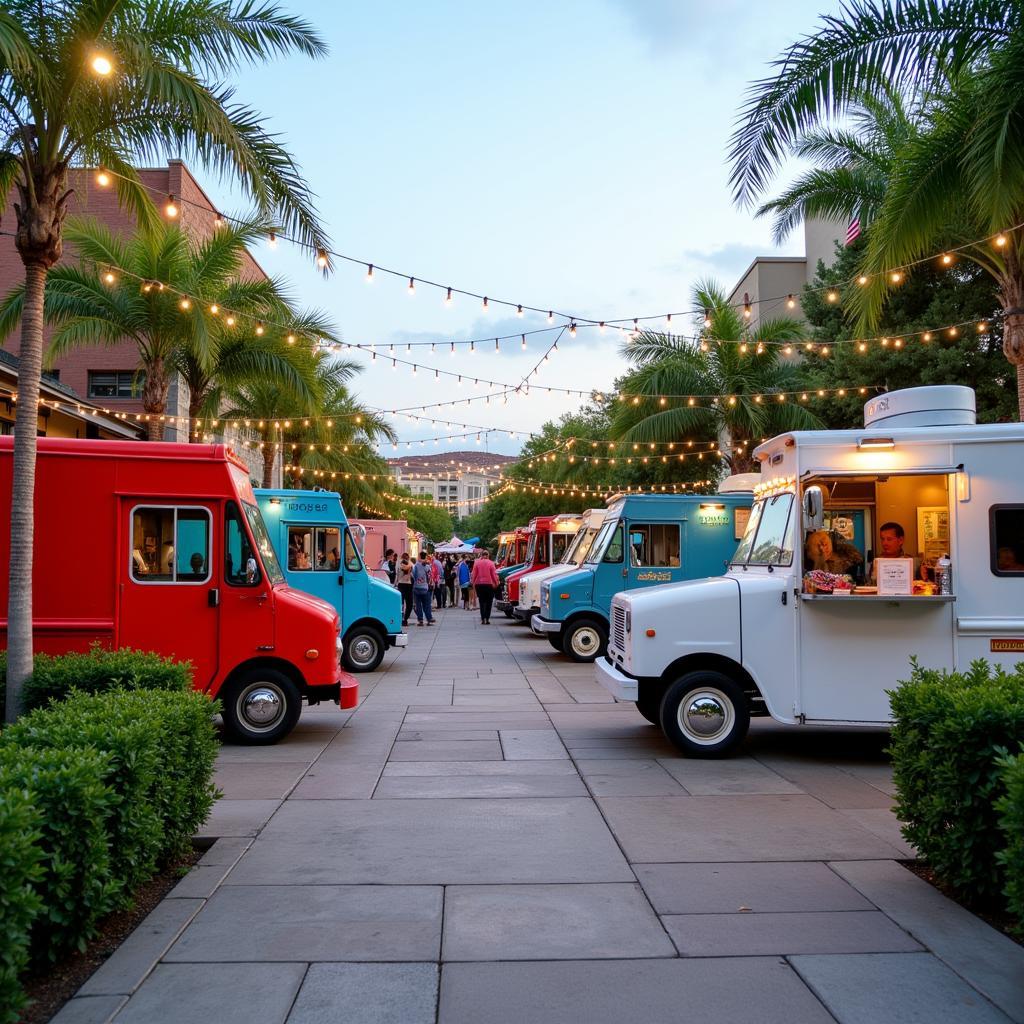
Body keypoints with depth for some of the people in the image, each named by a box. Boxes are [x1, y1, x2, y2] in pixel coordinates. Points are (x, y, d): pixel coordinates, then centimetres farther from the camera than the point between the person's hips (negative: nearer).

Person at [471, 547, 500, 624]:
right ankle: (487, 619, -1)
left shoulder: (477, 562, -2)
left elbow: (474, 574, 0)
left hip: (479, 584, 2)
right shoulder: (491, 563, -7)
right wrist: (496, 583, 3)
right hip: (489, 584, -2)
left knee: (481, 601, 9)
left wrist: (473, 582, 9)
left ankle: (483, 618, 2)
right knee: (489, 602, 6)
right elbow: (494, 574, -6)